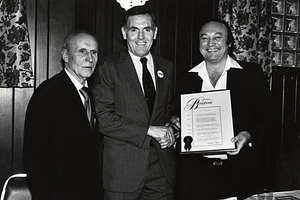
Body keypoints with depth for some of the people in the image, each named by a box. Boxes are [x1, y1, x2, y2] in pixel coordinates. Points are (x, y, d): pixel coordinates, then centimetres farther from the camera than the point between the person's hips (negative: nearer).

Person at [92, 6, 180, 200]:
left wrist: (170, 128, -2)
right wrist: (149, 130, -15)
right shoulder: (109, 67, -4)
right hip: (123, 168, -3)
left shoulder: (166, 67, 11)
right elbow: (104, 119, -12)